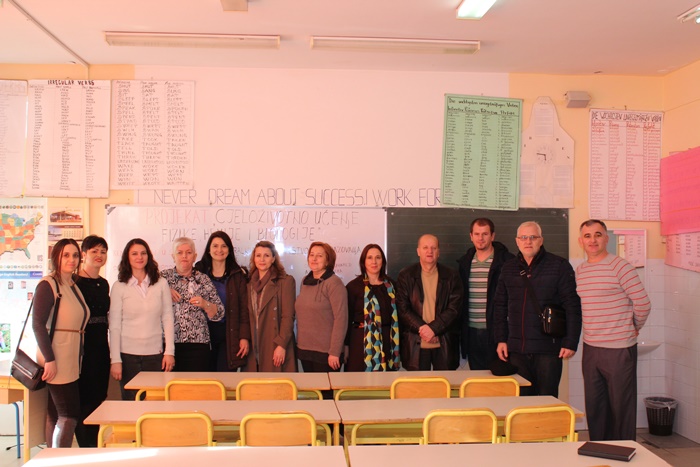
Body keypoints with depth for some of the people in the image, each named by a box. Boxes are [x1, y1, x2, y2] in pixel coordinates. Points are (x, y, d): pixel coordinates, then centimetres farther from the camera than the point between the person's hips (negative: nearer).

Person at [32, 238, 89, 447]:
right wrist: (49, 360, -20)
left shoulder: (74, 286, 14)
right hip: (56, 362, -8)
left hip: (70, 363, 8)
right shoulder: (48, 285, -10)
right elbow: (38, 324, -16)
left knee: (56, 415, 11)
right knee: (69, 416, -7)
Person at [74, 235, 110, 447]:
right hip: (83, 347, -7)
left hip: (101, 346, 7)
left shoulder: (104, 284, 14)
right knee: (85, 399, -3)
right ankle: (86, 447, 6)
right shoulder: (75, 282, -8)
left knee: (99, 397, 10)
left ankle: (94, 446, 19)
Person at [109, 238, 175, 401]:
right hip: (128, 355, -1)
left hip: (155, 354, 1)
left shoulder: (161, 284, 3)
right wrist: (115, 360, -4)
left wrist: (169, 351, 0)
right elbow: (114, 325, 0)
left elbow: (168, 319, 5)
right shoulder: (119, 287, 0)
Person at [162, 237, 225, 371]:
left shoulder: (204, 280, 8)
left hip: (197, 345, 0)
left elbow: (219, 314, 7)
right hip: (167, 344, 0)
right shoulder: (163, 277, 9)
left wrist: (205, 304, -11)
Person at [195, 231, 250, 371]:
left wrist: (244, 337, -7)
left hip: (229, 335, -1)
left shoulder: (238, 275, 3)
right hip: (205, 332, 1)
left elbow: (244, 309, 0)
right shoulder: (199, 272, 7)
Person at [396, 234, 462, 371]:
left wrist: (433, 328, -13)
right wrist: (422, 329, -13)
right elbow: (403, 308, -2)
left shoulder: (451, 276, 5)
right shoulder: (406, 275, 4)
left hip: (445, 344, 1)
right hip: (415, 344, -1)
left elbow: (454, 308, -2)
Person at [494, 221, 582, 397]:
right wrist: (501, 339, 7)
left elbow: (572, 306, -6)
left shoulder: (559, 266, -3)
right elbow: (500, 307, 13)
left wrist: (570, 342, -10)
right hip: (517, 349, 4)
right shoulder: (508, 268, 10)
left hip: (548, 349, -4)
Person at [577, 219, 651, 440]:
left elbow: (643, 304, -10)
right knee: (594, 407, 14)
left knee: (621, 408, 4)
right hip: (590, 349, 6)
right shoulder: (579, 271, 9)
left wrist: (634, 328, 4)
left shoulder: (620, 267, -11)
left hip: (619, 350, -6)